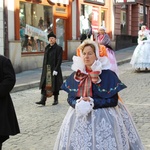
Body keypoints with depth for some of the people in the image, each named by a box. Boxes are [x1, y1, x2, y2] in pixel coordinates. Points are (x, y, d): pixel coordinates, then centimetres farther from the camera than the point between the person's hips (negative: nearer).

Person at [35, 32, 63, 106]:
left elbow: (59, 60, -10)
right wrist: (44, 68, 8)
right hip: (46, 69, 5)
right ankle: (43, 100, -3)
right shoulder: (47, 48, 13)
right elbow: (45, 59, 14)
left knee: (55, 85, 2)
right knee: (45, 84, -1)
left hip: (54, 69, -5)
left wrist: (56, 69, -17)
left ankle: (56, 99, 15)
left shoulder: (58, 48, -4)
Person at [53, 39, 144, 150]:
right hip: (80, 117, 4)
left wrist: (92, 102, -18)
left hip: (104, 118, -3)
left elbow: (113, 101, -11)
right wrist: (77, 103, -15)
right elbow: (70, 98, 6)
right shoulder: (76, 75, 4)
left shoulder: (108, 75, -9)